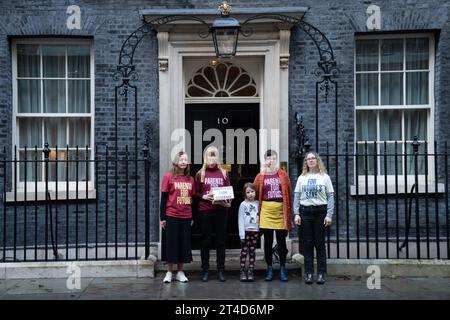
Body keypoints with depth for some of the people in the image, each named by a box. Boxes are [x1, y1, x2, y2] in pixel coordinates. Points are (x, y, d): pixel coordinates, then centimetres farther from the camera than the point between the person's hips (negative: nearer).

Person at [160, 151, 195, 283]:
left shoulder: (190, 179, 6)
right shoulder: (168, 176, -4)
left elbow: (193, 198, 12)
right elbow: (163, 198, -2)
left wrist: (193, 217, 12)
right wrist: (162, 217, -4)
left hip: (186, 217, 3)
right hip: (172, 216, -3)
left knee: (184, 243, 8)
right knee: (171, 243, 5)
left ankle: (180, 272, 20)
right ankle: (169, 272, 16)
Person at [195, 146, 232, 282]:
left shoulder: (223, 173, 10)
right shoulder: (200, 174, 6)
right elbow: (196, 193, 7)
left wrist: (228, 202, -6)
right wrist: (204, 197, -11)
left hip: (221, 210, 1)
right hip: (205, 211, -1)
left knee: (221, 240, 5)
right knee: (205, 241, 4)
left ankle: (221, 270, 13)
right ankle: (205, 270, 12)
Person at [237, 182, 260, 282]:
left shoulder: (258, 203, 6)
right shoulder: (243, 204, -2)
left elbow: (260, 216, 12)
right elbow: (240, 220, -4)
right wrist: (242, 234, -9)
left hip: (255, 230, 3)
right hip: (245, 231, -3)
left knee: (252, 251, 7)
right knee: (244, 251, -1)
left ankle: (250, 271, 12)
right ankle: (243, 271, 5)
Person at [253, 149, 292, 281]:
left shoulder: (283, 175, 4)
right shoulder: (260, 176, 3)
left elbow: (289, 193, 4)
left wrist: (289, 213, 0)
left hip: (281, 211, 0)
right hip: (266, 211, 0)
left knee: (281, 242, 6)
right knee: (268, 242, 7)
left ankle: (282, 269, 17)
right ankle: (269, 269, 17)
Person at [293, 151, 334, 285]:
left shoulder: (325, 177, 5)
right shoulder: (301, 178, 10)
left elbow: (330, 197, 2)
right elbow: (296, 197, 8)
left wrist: (329, 215, -7)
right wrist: (296, 214, -2)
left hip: (320, 211, -2)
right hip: (305, 211, 2)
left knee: (320, 244, 1)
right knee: (307, 244, 4)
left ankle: (321, 273, 8)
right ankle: (308, 273, 10)